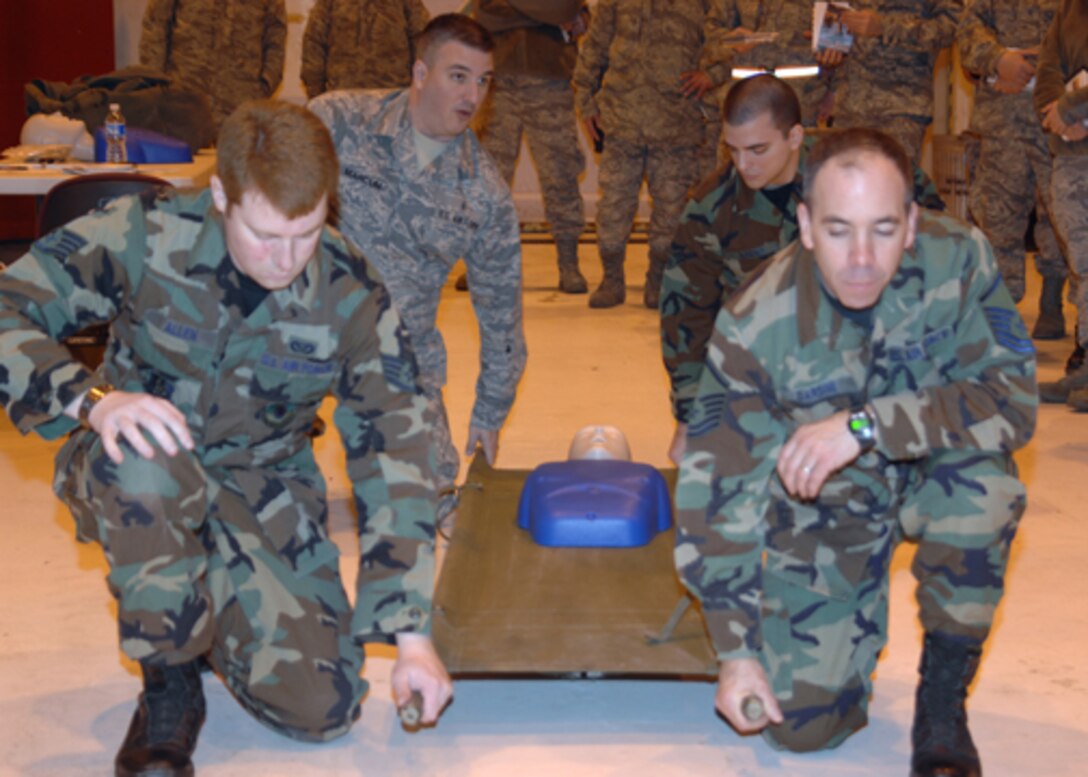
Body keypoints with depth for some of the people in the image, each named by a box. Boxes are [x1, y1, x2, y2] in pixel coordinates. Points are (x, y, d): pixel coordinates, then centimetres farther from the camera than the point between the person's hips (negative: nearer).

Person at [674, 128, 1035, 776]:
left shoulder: (957, 258, -24)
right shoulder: (755, 327, -24)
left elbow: (1012, 399, -29)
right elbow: (719, 489, -19)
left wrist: (866, 425, -41)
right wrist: (736, 647, -19)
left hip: (927, 475, 0)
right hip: (823, 510, 0)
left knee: (984, 480, -35)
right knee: (801, 723, -9)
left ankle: (942, 702, -12)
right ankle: (865, 611, 27)